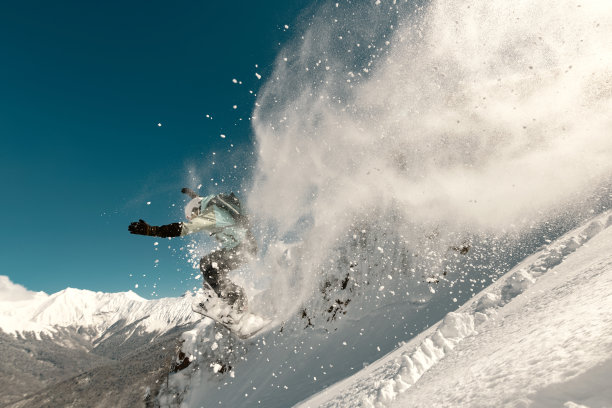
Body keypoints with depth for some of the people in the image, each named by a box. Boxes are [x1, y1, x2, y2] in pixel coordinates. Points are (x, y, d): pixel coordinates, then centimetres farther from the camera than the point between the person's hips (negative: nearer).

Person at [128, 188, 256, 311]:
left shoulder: (208, 215, -14)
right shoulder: (215, 205, 13)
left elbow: (183, 228, -24)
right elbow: (203, 201, 39)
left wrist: (151, 230, -26)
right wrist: (194, 195, 56)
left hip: (240, 247, -10)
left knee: (210, 270, -17)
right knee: (206, 262, 17)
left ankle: (237, 303, -14)